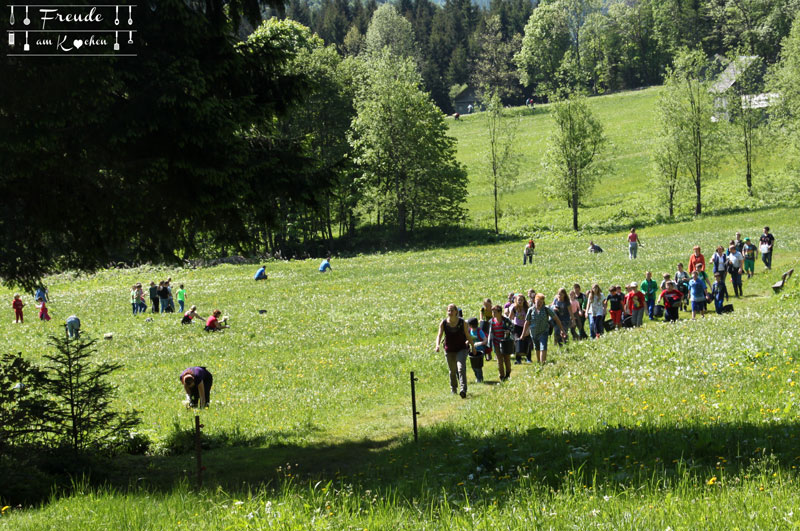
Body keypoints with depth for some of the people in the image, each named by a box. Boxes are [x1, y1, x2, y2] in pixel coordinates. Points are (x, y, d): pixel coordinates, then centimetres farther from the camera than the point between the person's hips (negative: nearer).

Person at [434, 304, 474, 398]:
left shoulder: (462, 322, -8)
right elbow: (439, 335, -11)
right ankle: (453, 388, 39)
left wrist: (472, 346, 9)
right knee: (452, 371, 14)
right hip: (449, 350, 2)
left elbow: (468, 335, 2)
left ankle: (463, 389, -29)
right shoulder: (443, 323, -5)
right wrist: (437, 345, -28)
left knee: (461, 368, -20)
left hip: (462, 349, -2)